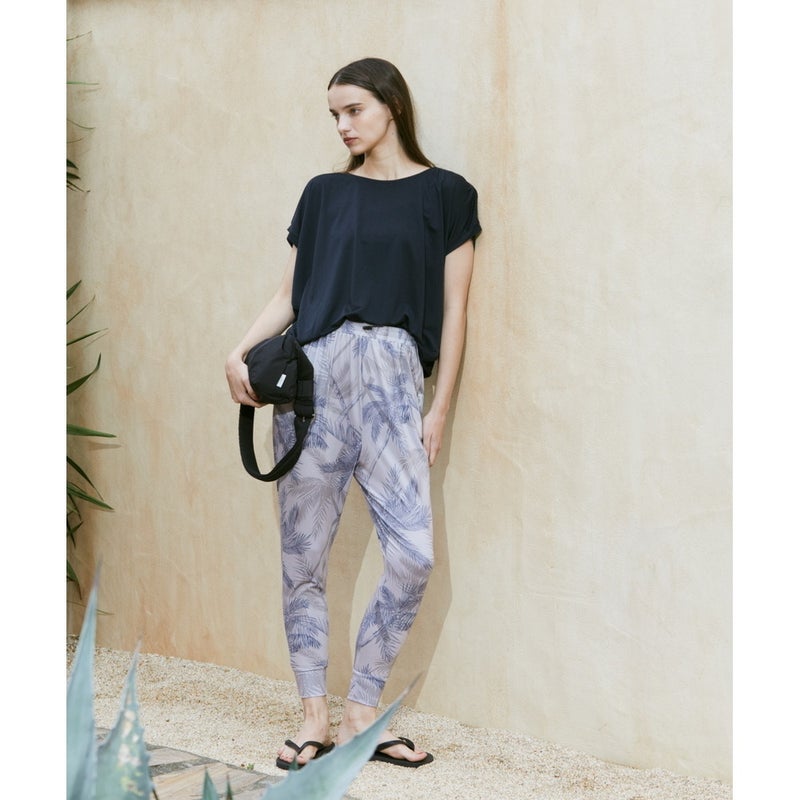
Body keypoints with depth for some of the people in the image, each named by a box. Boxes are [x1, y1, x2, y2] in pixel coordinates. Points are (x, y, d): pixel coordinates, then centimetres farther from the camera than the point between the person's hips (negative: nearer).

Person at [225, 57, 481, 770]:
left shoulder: (444, 194, 9)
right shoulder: (324, 194, 16)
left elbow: (453, 309, 6)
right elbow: (290, 294, 14)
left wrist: (439, 409, 0)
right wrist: (240, 353, -2)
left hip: (392, 376, -2)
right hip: (311, 373, 2)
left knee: (413, 555, -12)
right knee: (304, 555, 0)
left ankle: (361, 713, 2)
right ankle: (315, 716, 10)